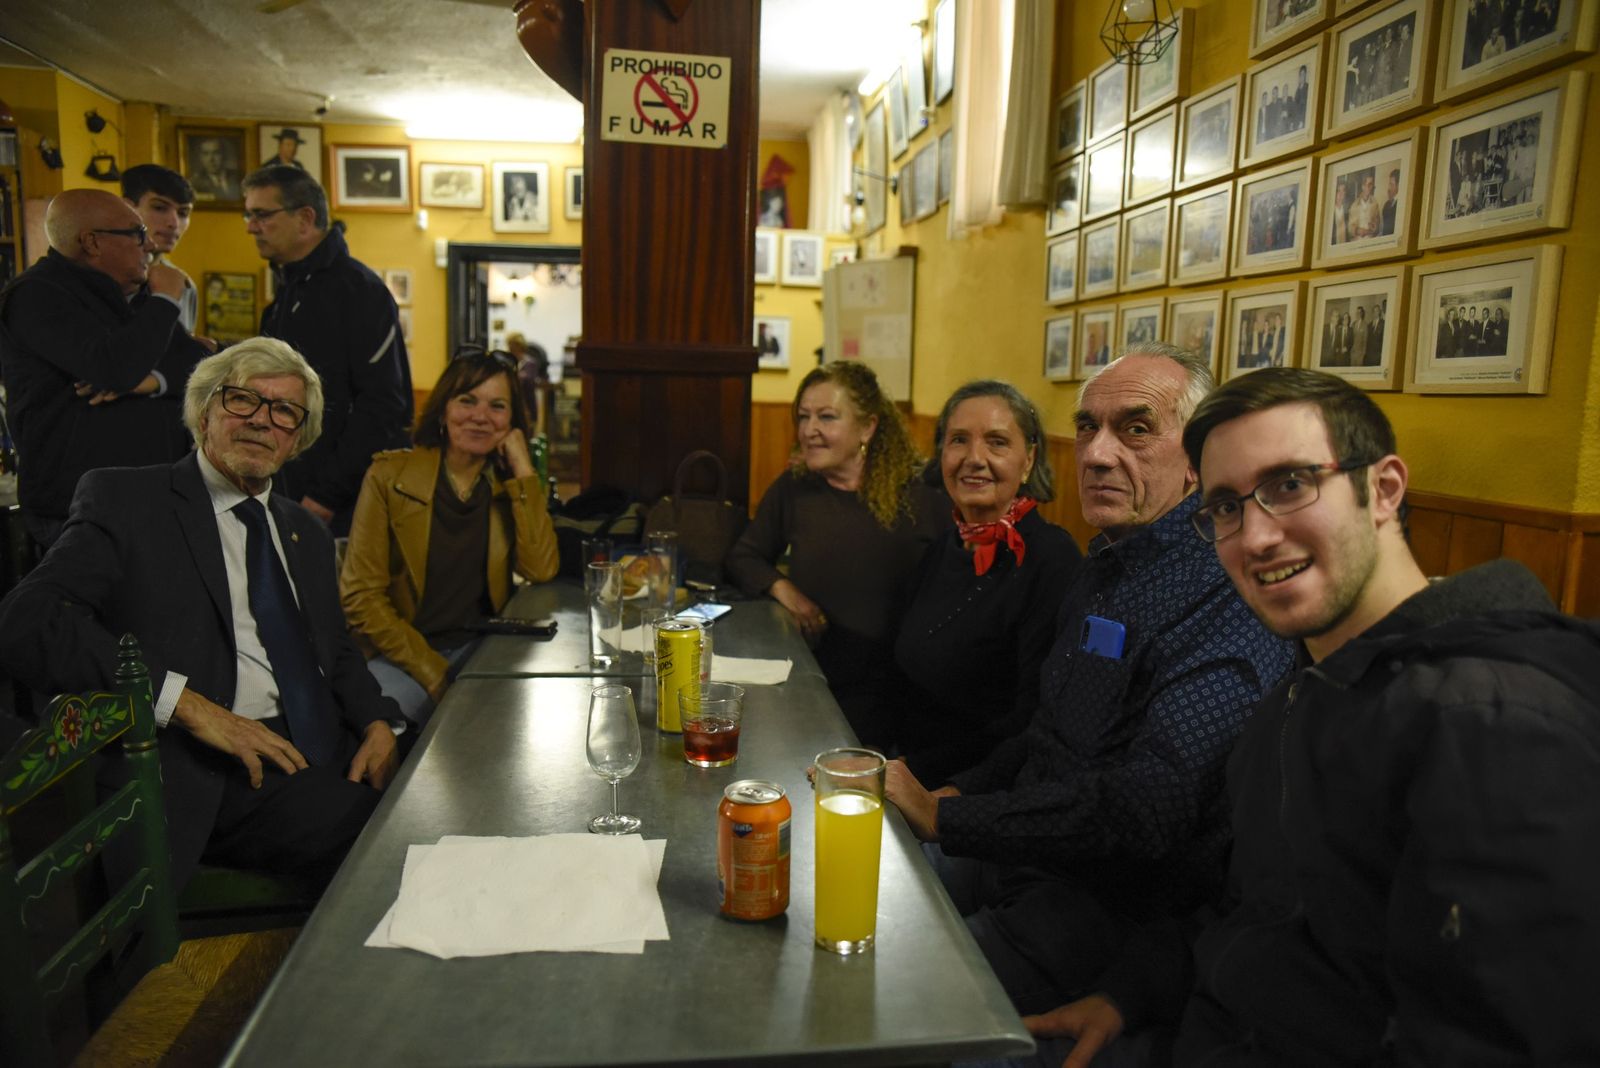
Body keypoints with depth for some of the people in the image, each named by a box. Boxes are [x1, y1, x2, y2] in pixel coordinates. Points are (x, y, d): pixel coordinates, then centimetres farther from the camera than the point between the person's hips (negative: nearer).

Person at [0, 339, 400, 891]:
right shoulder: (122, 498, 4)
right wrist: (184, 703, -18)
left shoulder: (306, 533, 24)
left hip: (329, 759, 6)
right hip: (213, 777, -6)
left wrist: (377, 723, 2)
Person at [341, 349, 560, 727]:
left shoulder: (512, 484, 8)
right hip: (401, 653, -2)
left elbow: (541, 570, -11)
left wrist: (523, 470, -10)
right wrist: (433, 673, -15)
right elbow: (361, 596, -5)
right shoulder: (389, 474, 0)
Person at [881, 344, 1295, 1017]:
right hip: (1028, 851, 9)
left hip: (1116, 904, -8)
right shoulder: (1107, 560, 11)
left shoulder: (1227, 597, -22)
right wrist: (958, 790, 5)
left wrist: (944, 817, -23)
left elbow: (1144, 808, -31)